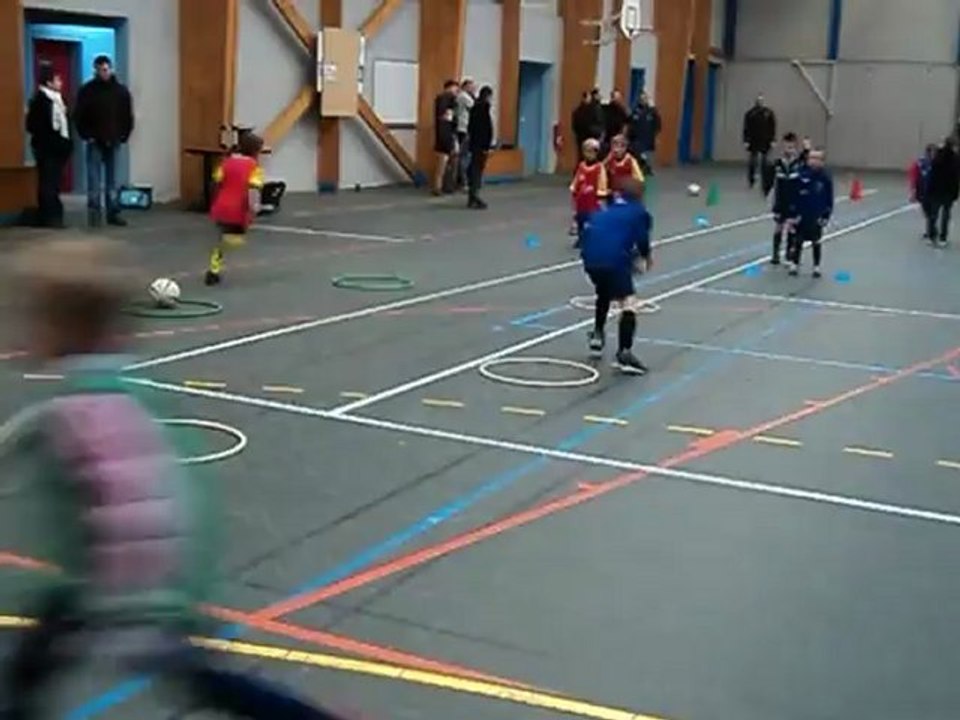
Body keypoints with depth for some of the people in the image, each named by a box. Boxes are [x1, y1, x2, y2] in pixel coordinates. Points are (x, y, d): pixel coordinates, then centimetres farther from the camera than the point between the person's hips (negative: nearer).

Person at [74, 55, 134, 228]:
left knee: (112, 179, 7)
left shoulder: (121, 90, 3)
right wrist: (86, 135, -7)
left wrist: (124, 135, 1)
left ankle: (113, 213, 11)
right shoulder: (87, 90, -3)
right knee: (94, 178, -9)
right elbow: (80, 116, -1)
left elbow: (127, 116, 8)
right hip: (94, 142, -2)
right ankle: (94, 209, -11)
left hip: (113, 141, 2)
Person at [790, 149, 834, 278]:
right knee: (798, 241, 8)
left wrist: (826, 216, -5)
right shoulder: (801, 175, -8)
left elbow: (829, 199, -3)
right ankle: (795, 264, 20)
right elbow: (795, 195, -3)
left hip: (817, 217, 0)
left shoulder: (826, 177, -8)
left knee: (816, 242, 10)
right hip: (801, 215, 0)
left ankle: (816, 267, 20)